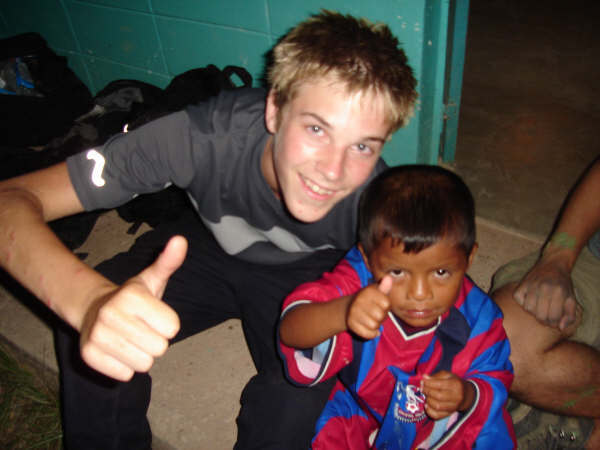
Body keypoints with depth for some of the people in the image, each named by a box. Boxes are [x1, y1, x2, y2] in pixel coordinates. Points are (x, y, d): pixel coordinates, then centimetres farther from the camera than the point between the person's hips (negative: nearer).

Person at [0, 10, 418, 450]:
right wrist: (91, 299, -57)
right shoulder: (205, 135, -35)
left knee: (300, 397, -26)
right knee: (92, 337, -22)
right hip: (211, 248, 0)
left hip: (304, 272, 1)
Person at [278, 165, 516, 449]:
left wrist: (467, 396, -30)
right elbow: (290, 332, -40)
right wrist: (342, 313, -60)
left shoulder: (476, 316, -22)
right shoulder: (356, 283, -27)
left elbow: (495, 381, -7)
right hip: (363, 418, 0)